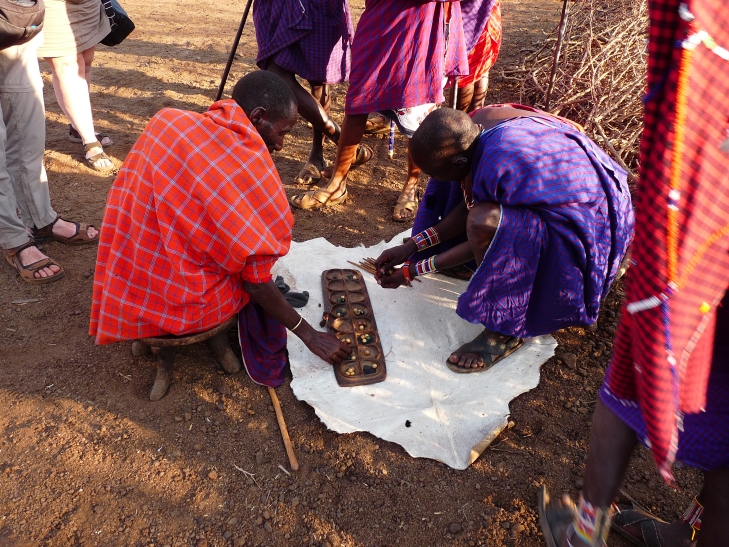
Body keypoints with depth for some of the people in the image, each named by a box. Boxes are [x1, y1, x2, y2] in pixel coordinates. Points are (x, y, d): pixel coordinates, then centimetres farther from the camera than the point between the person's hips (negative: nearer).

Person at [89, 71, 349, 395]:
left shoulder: (166, 122, -6)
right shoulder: (252, 173, -21)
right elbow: (256, 281, -13)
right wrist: (309, 335, -1)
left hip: (123, 295, 5)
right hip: (182, 310, -5)